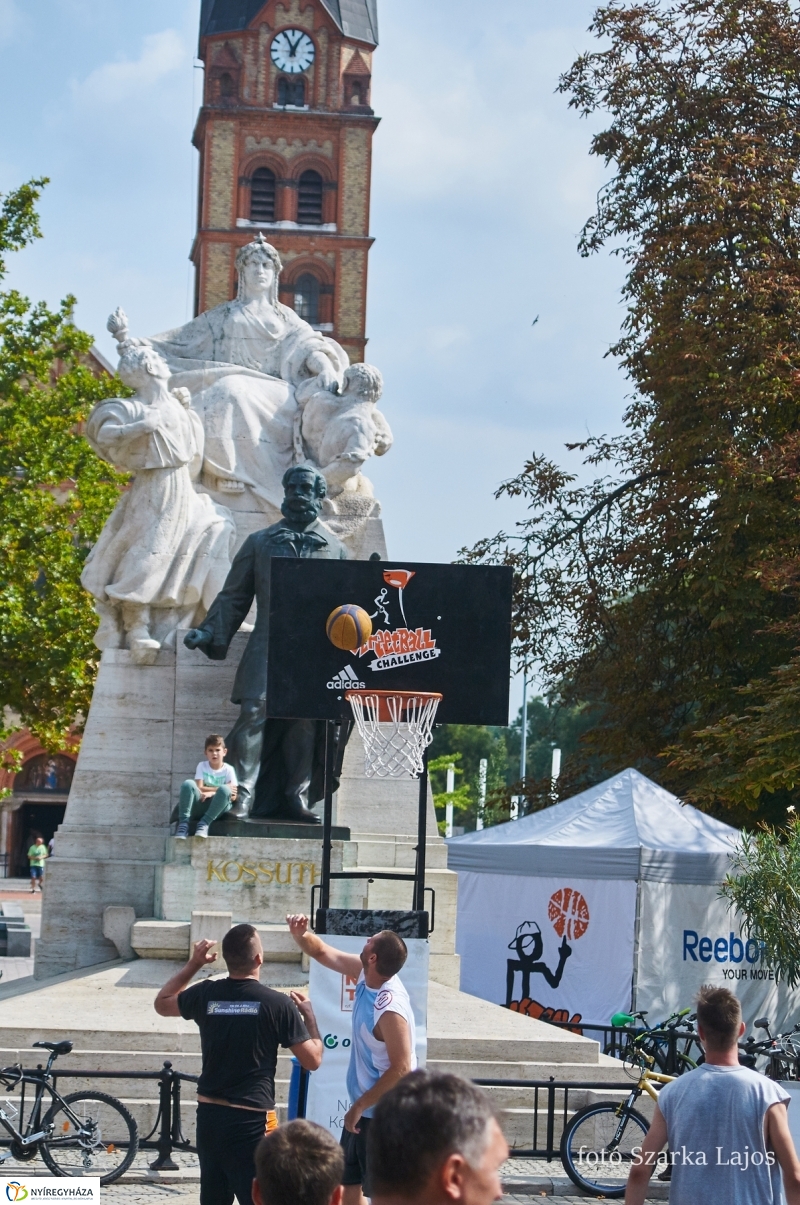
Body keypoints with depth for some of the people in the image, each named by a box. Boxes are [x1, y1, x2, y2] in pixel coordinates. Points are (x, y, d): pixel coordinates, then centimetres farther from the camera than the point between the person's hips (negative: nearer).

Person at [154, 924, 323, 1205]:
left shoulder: (205, 995, 1)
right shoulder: (278, 1004, -11)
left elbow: (162, 1003, 22)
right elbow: (312, 1060, -3)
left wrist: (194, 964, 24)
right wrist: (309, 1015, 11)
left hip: (209, 1115, 5)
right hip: (252, 1119, -5)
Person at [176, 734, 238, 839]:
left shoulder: (228, 770, 4)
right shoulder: (202, 766, 8)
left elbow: (233, 796, -5)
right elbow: (198, 788, -6)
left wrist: (211, 793, -16)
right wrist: (218, 789, -12)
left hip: (218, 808, -1)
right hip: (201, 805, 1)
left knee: (224, 790, -34)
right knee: (188, 784, -28)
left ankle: (204, 824, -31)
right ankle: (183, 823, -34)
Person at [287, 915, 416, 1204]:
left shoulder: (390, 1010, -29)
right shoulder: (366, 975, -3)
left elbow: (401, 1070, -28)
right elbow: (323, 953, 10)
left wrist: (359, 1106, -21)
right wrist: (301, 935, -12)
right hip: (364, 1110, 10)